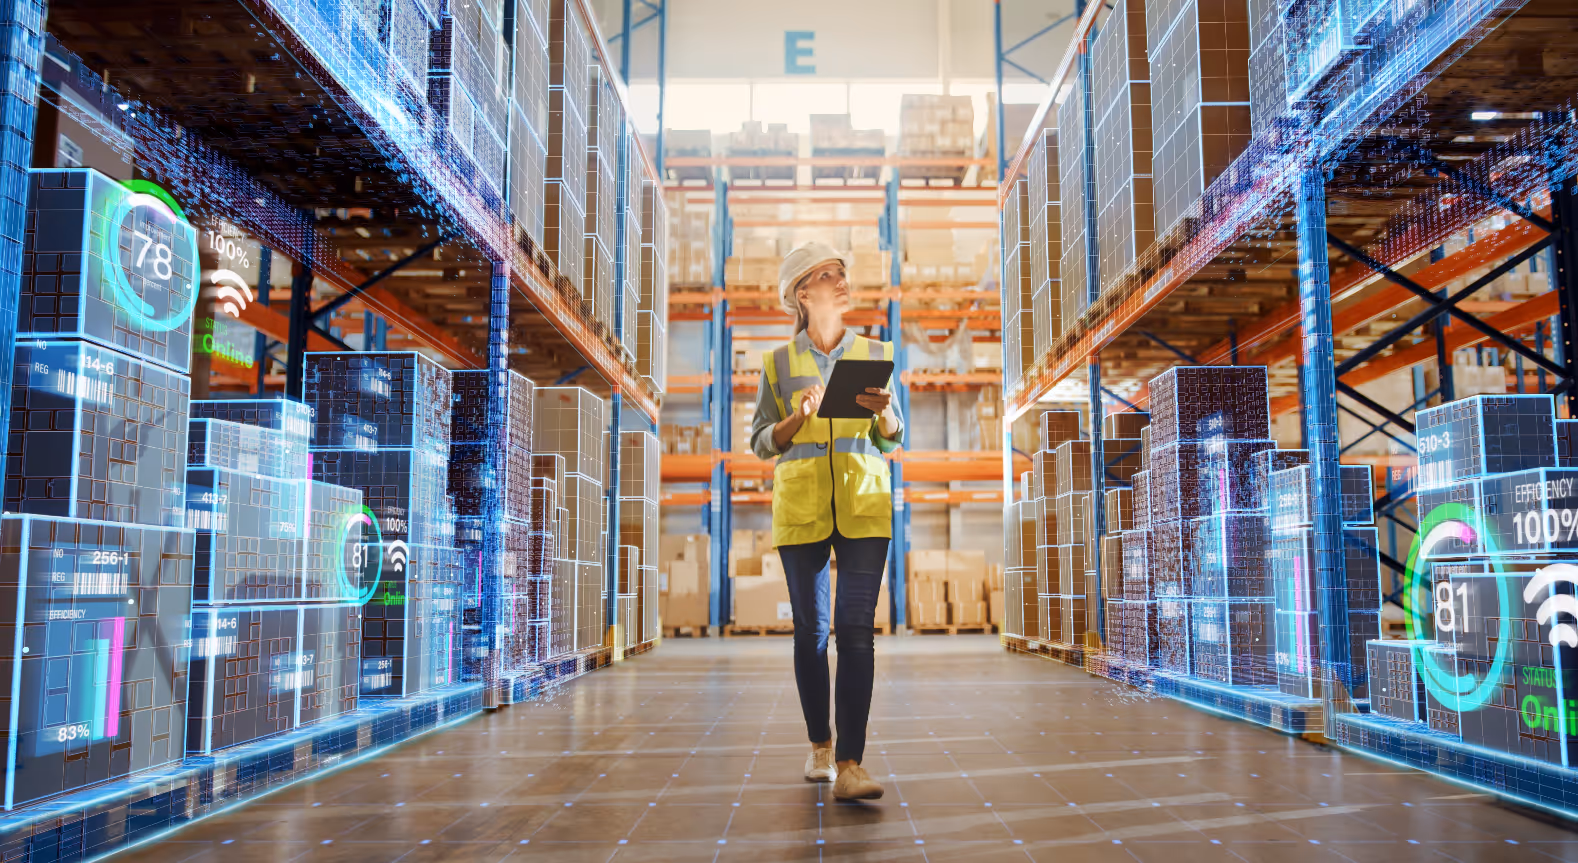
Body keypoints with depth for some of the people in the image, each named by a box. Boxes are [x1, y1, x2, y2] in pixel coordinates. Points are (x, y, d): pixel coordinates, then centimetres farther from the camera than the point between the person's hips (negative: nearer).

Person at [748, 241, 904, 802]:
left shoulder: (875, 354, 9)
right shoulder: (779, 363, 6)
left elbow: (893, 439, 12)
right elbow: (760, 441, 6)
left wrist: (884, 411, -10)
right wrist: (799, 418, -13)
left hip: (864, 506, 0)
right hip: (800, 507, 0)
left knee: (857, 629, -9)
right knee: (810, 628, 7)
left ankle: (850, 763, -9)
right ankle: (819, 744, 24)